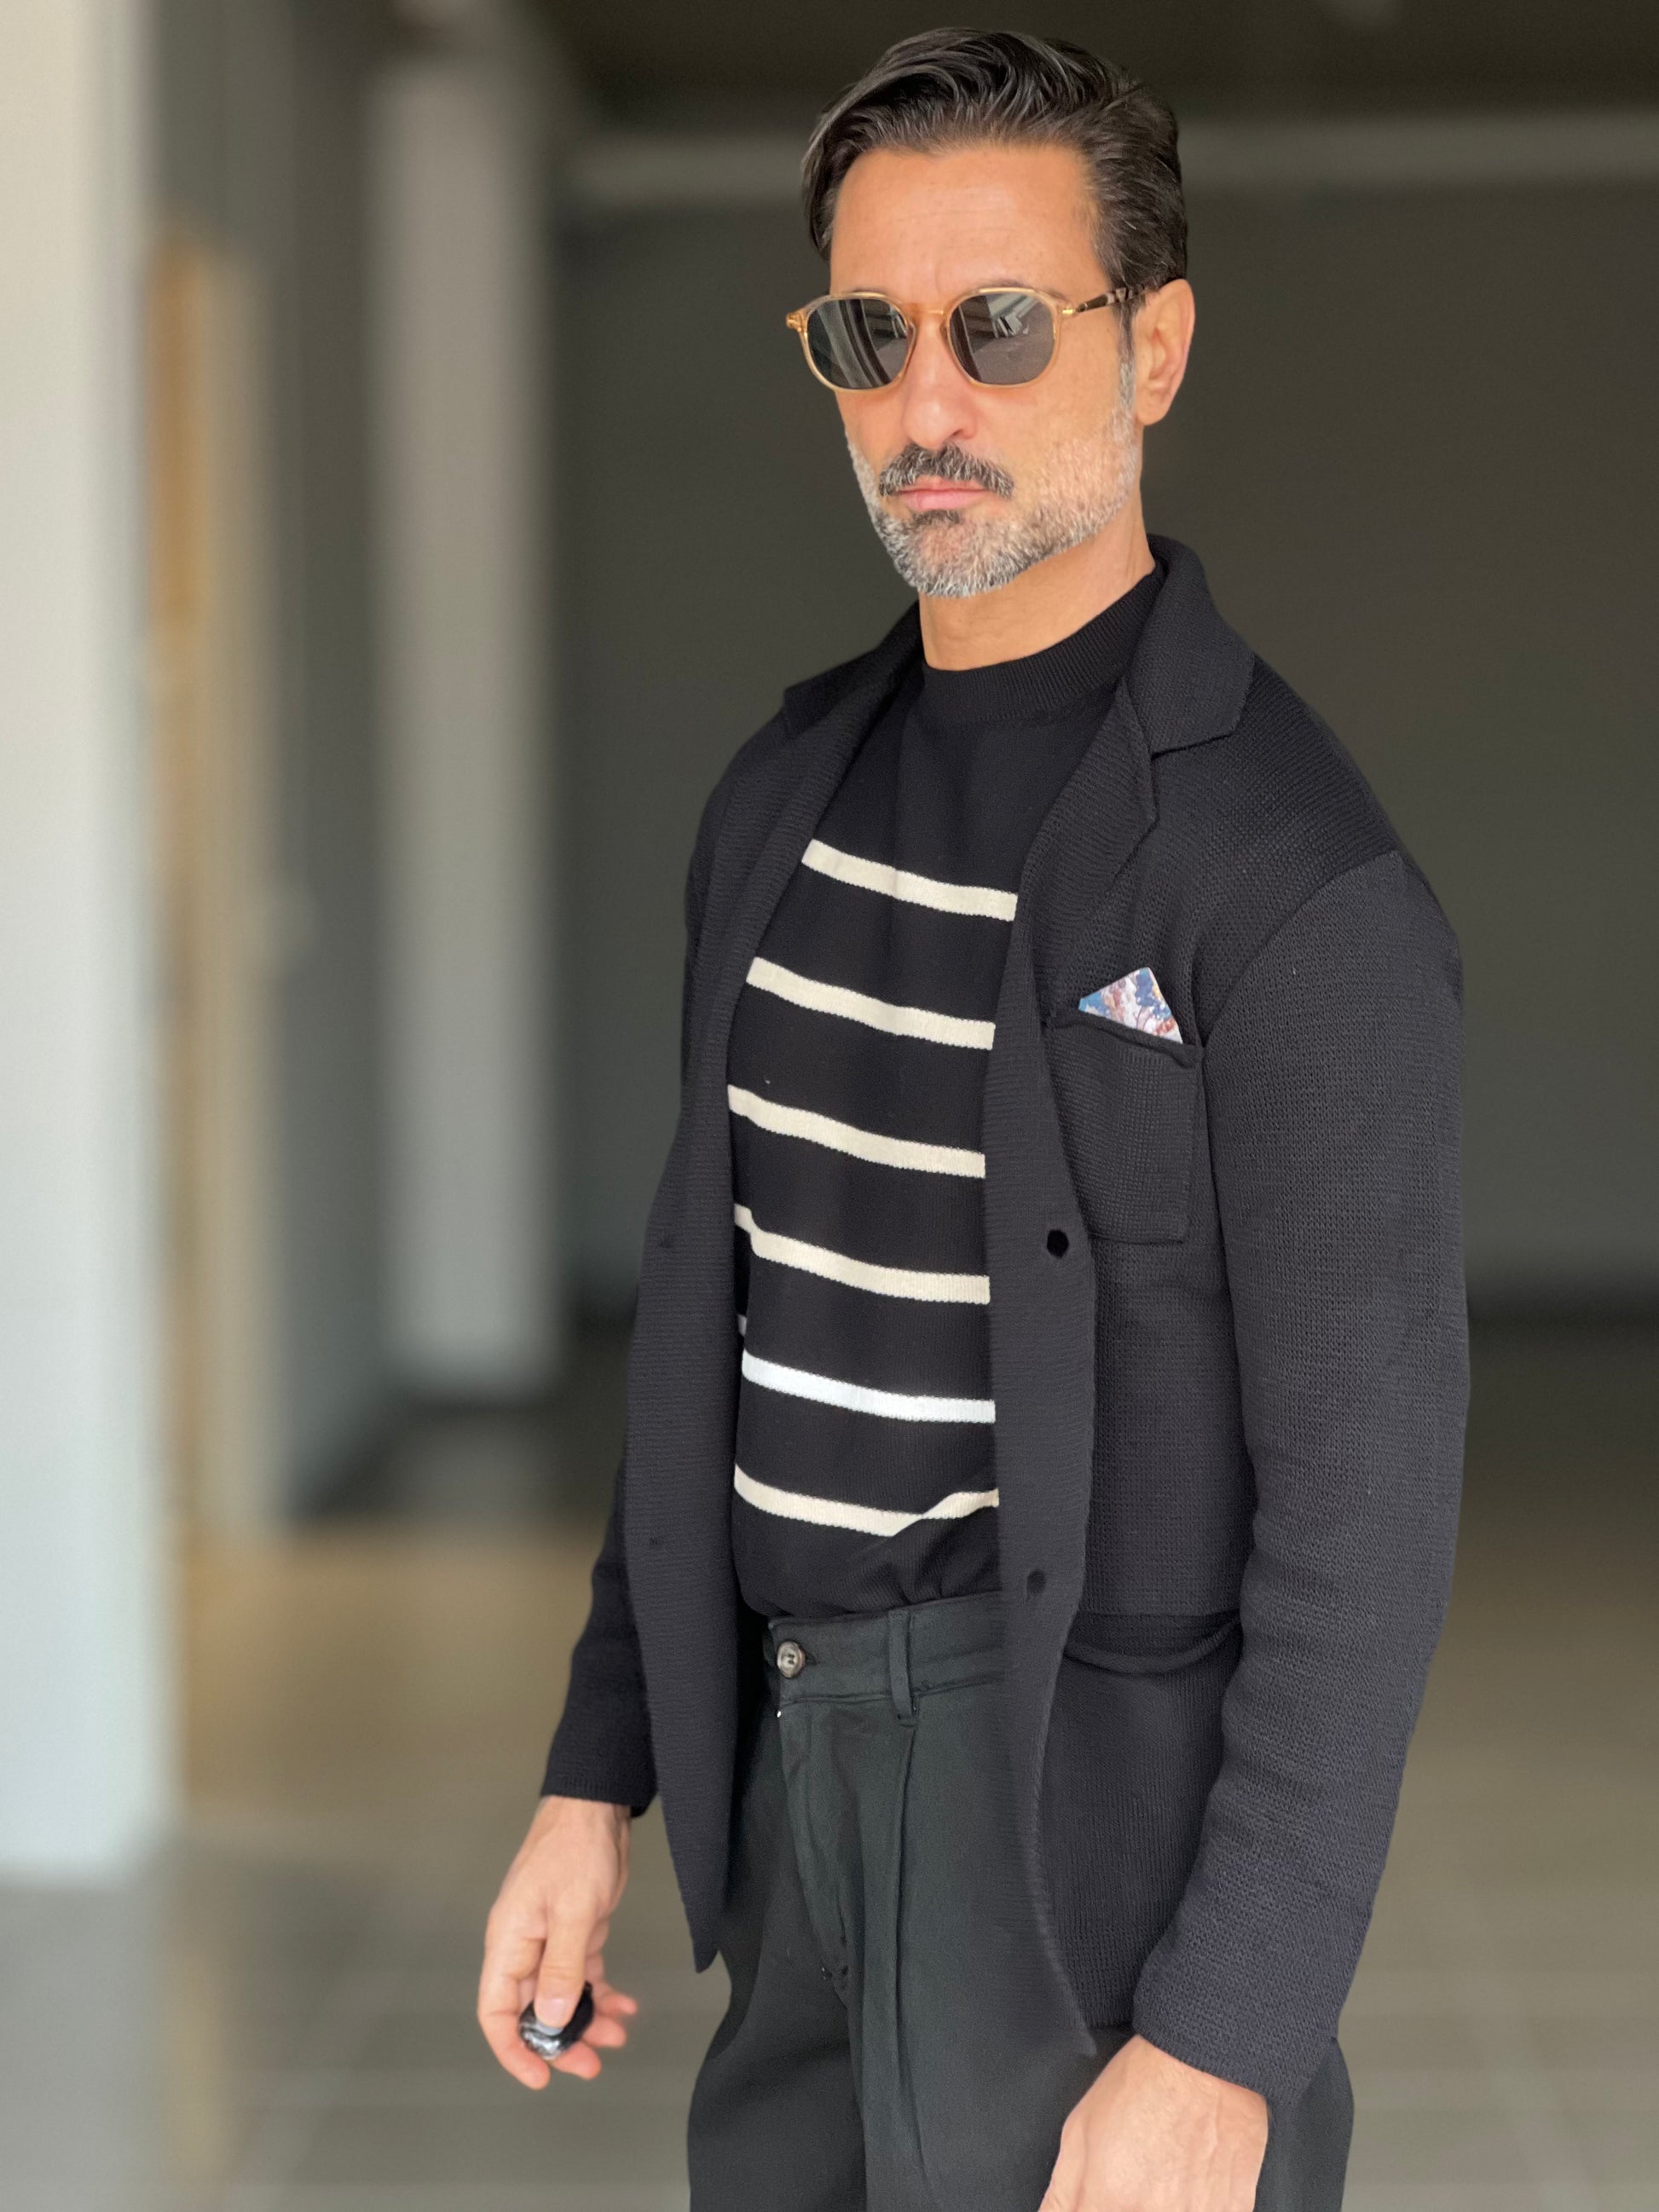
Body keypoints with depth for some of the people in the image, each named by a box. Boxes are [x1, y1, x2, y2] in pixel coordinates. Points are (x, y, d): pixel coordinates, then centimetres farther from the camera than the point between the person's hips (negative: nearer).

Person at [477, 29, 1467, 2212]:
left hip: (1102, 1780, -7)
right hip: (801, 1748, 7)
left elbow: (1365, 1498, -17)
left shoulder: (1299, 878, -16)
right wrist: (597, 1776, 12)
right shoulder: (792, 789, 7)